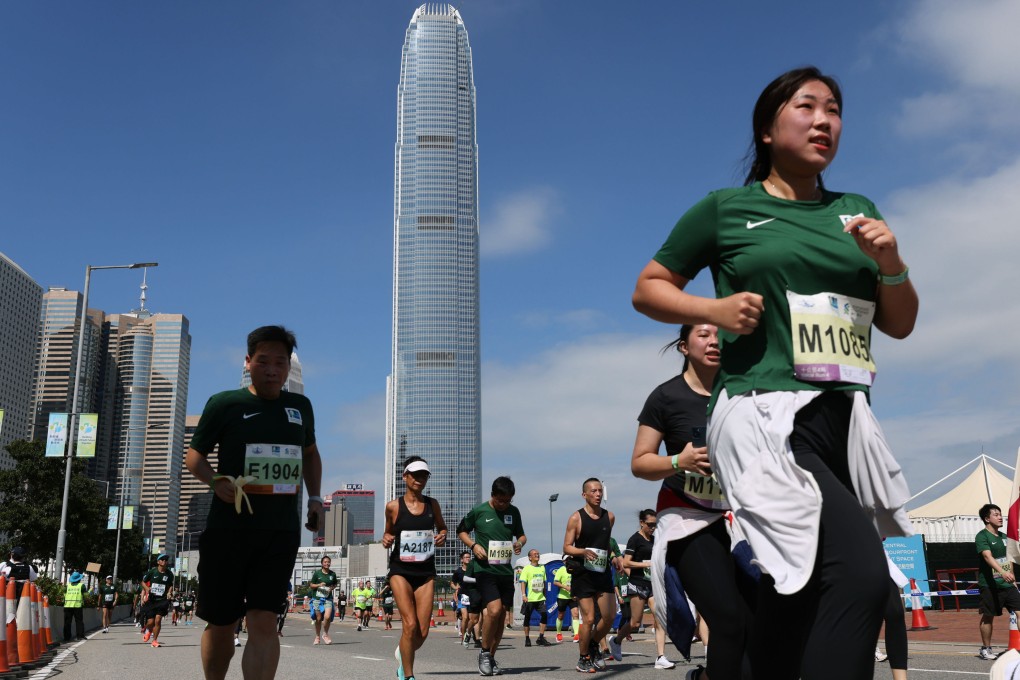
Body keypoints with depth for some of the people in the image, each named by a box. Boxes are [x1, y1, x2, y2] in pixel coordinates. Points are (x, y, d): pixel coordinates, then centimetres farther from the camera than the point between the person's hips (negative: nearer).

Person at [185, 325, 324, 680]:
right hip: (228, 528, -2)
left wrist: (315, 496, 13)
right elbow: (194, 454, 5)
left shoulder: (300, 406, 11)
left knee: (264, 623, -9)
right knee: (220, 623, 8)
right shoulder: (224, 404, 0)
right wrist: (216, 481, -16)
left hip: (281, 531, 2)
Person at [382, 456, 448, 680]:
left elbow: (441, 527, 21)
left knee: (422, 632, 0)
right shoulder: (393, 506, -1)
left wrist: (442, 537, -1)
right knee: (410, 624, -17)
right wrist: (386, 541, -9)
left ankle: (402, 654, 34)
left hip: (426, 571, 3)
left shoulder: (432, 504, 5)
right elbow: (388, 533, 13)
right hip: (400, 571, -3)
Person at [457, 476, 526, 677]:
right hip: (485, 569, -4)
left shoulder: (514, 512, 6)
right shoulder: (478, 510, -4)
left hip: (506, 571, 5)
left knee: (501, 616, 7)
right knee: (494, 610, -19)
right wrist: (473, 545, -9)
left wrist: (519, 543, -4)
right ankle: (484, 653, 1)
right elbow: (461, 531, 8)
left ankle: (491, 657, 22)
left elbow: (521, 534, 19)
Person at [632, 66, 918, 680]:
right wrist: (714, 309, -7)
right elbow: (648, 288, 11)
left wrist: (891, 263, 0)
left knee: (798, 594, 12)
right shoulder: (725, 209, 6)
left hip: (845, 419, 6)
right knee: (859, 571, -25)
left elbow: (901, 325, 20)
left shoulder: (857, 211, 19)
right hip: (765, 415, -6)